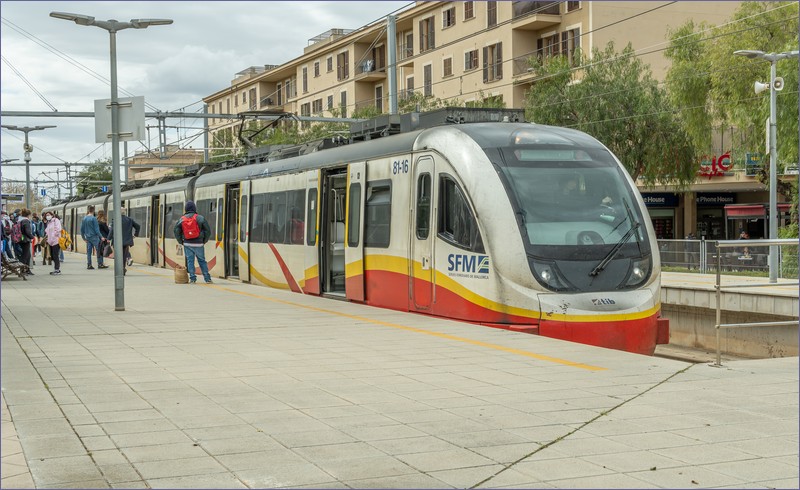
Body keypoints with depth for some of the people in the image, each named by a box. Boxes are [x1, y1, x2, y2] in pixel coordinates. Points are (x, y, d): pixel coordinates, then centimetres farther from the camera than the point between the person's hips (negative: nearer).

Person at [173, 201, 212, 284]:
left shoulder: (181, 219, 3)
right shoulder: (200, 218, -2)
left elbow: (176, 231, 4)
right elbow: (208, 230, -2)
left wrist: (181, 241, 13)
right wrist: (204, 241, 10)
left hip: (187, 244, 1)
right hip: (198, 244, 0)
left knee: (190, 261, 6)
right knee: (202, 260, 8)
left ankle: (192, 278, 1)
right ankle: (207, 278, 7)